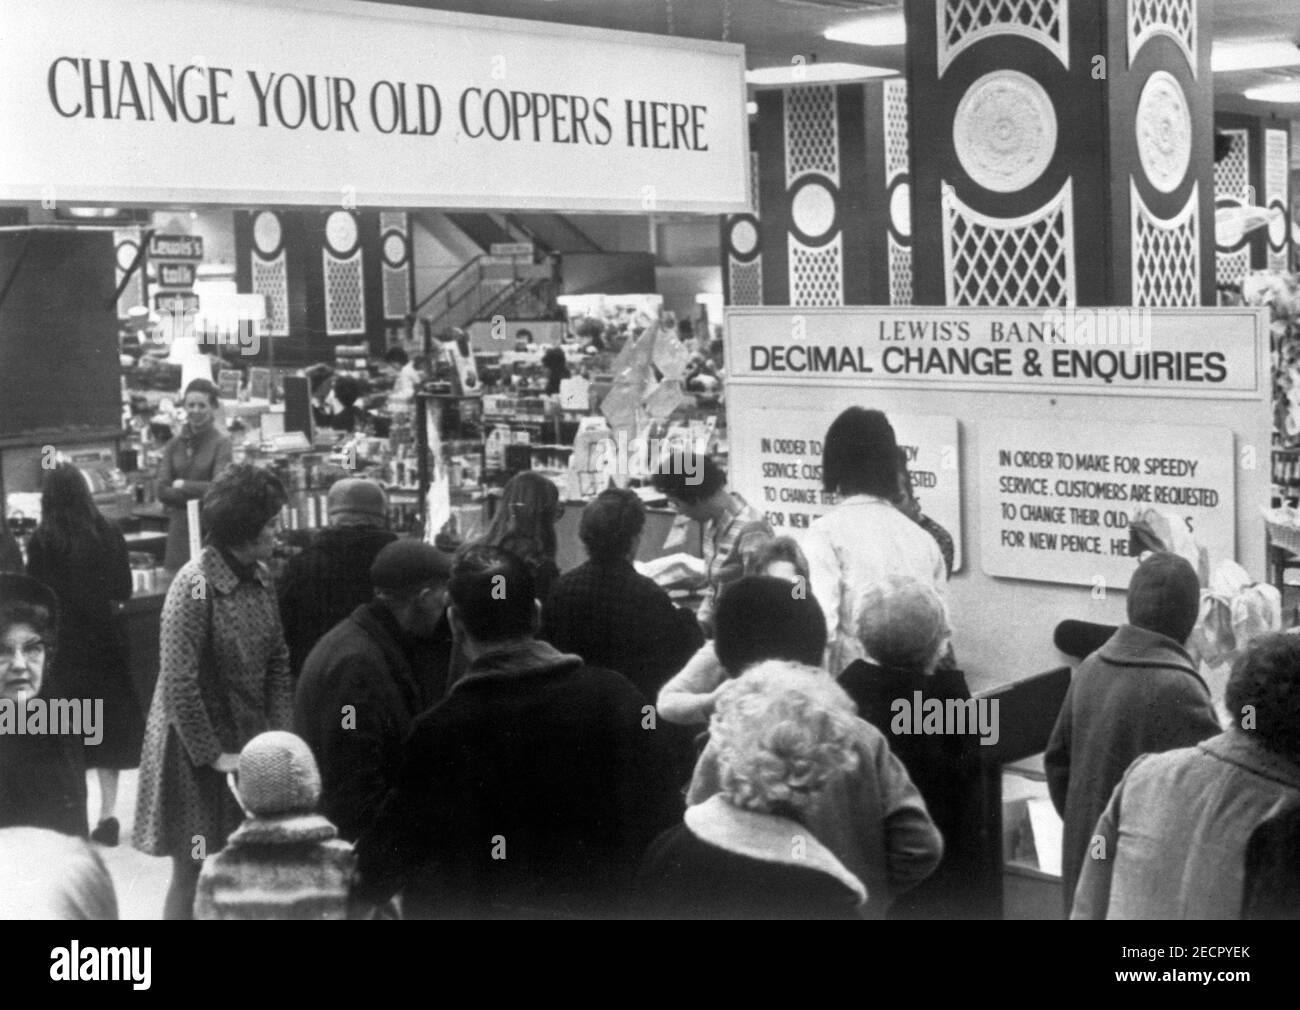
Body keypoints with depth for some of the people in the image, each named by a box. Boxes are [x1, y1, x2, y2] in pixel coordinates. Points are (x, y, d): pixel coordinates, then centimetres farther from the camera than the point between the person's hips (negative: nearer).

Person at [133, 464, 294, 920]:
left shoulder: (259, 576, 2)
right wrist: (214, 756, -16)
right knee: (193, 873, 3)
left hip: (249, 742, 6)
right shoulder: (194, 585, -19)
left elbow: (277, 660, 8)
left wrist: (281, 732, -2)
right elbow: (179, 685, -20)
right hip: (198, 750, -6)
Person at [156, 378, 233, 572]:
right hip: (180, 529, 4)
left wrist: (182, 486, -3)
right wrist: (199, 494, -9)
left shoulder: (222, 443, -2)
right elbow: (162, 491, 2)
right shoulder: (174, 445, 10)